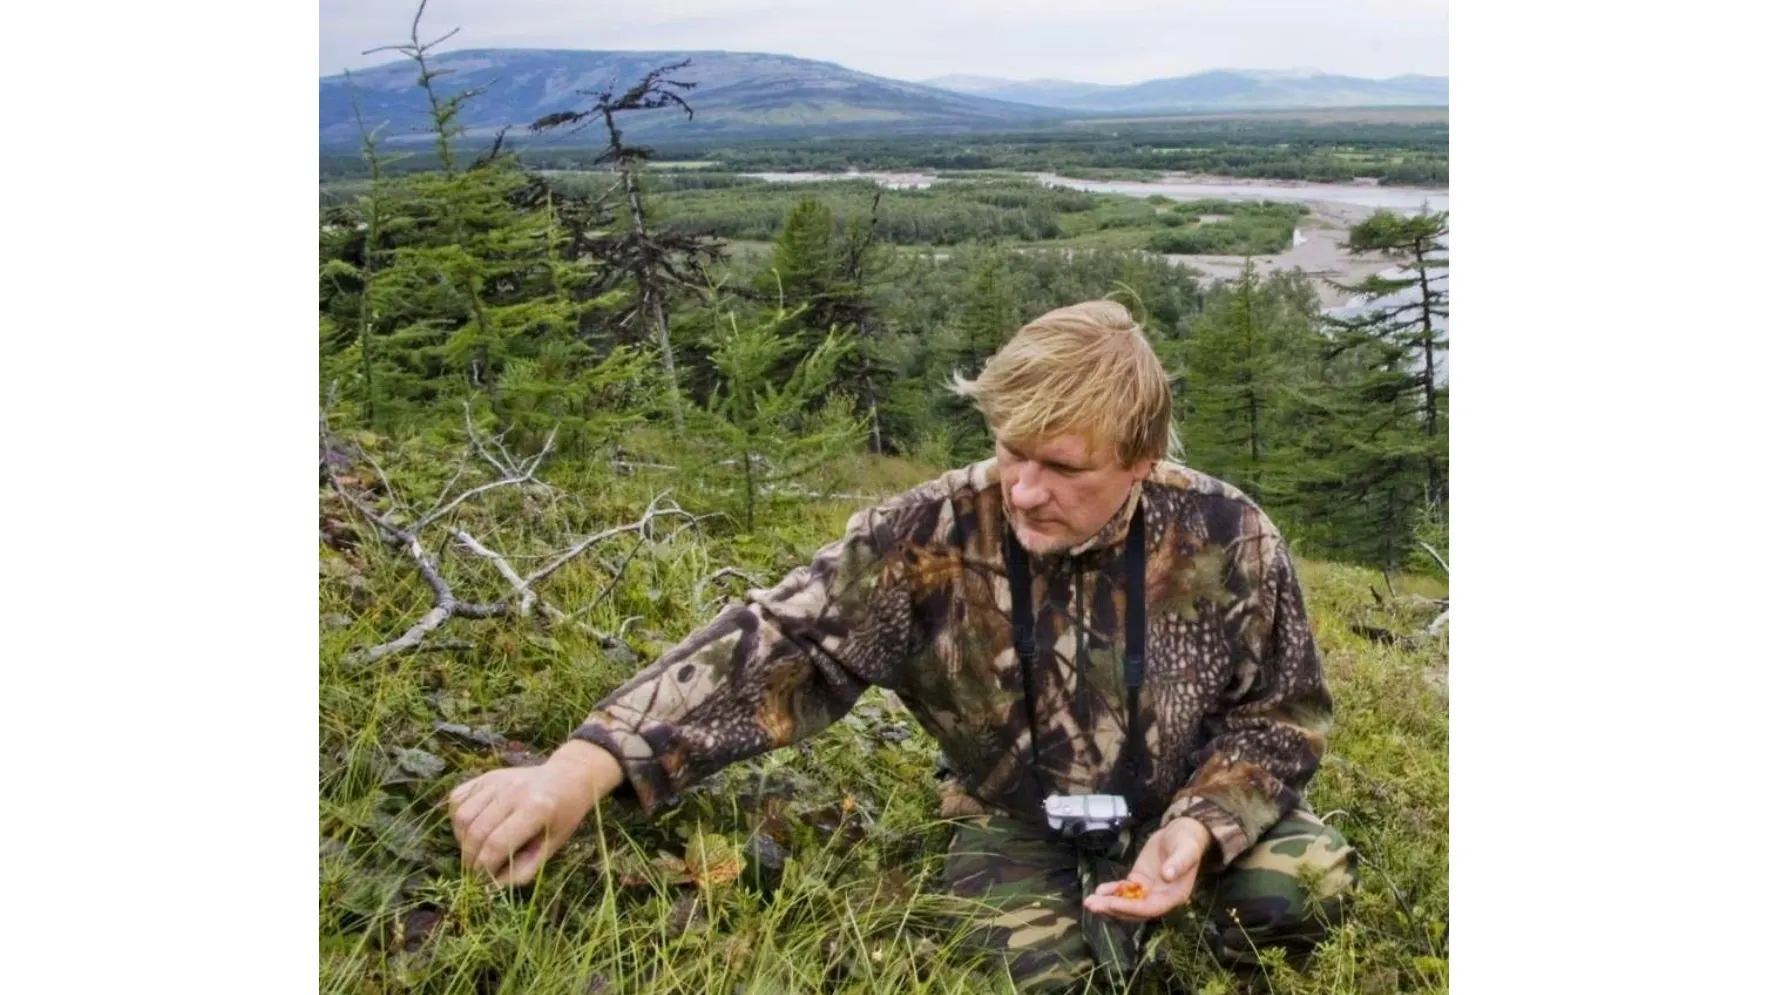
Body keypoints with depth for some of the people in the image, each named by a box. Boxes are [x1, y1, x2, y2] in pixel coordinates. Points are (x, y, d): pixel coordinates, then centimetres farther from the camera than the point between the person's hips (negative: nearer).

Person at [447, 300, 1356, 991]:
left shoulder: (1227, 541, -19)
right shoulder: (930, 539, -22)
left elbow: (1281, 714, -7)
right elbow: (778, 648, -28)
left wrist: (1199, 828, -28)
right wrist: (583, 766, -41)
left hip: (1191, 810, 1)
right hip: (1018, 823, 0)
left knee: (1304, 882, -25)